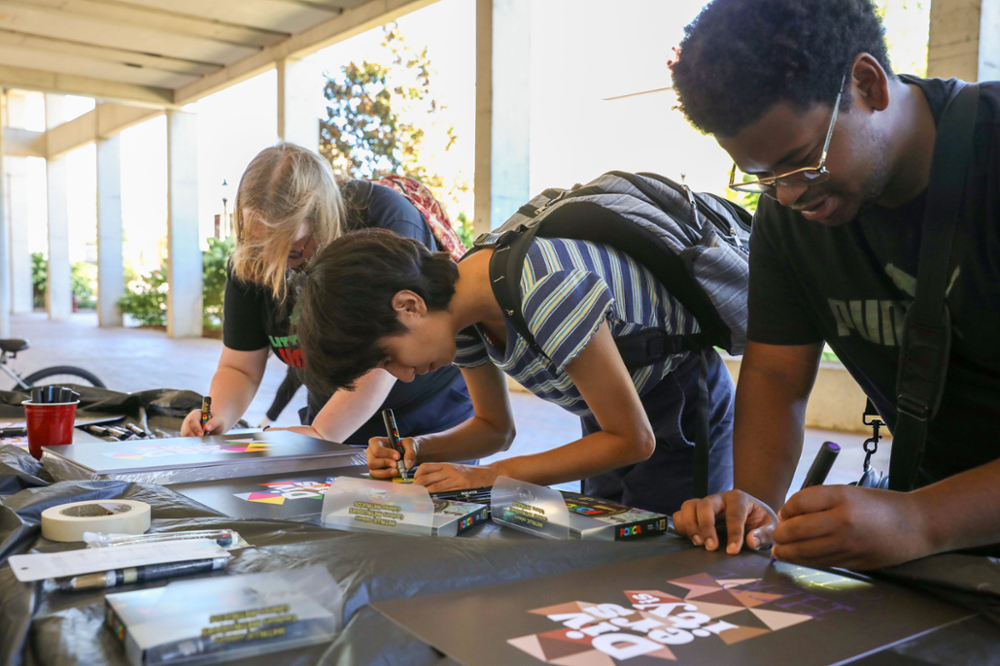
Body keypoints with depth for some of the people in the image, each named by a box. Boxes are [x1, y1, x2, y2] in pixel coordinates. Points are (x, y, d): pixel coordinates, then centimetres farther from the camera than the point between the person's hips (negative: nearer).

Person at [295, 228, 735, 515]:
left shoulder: (547, 295, -38)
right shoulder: (457, 308, -11)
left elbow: (633, 439, -28)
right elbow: (496, 427, 4)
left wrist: (490, 475, -28)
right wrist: (418, 450, -16)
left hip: (680, 410, -7)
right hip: (610, 420, 7)